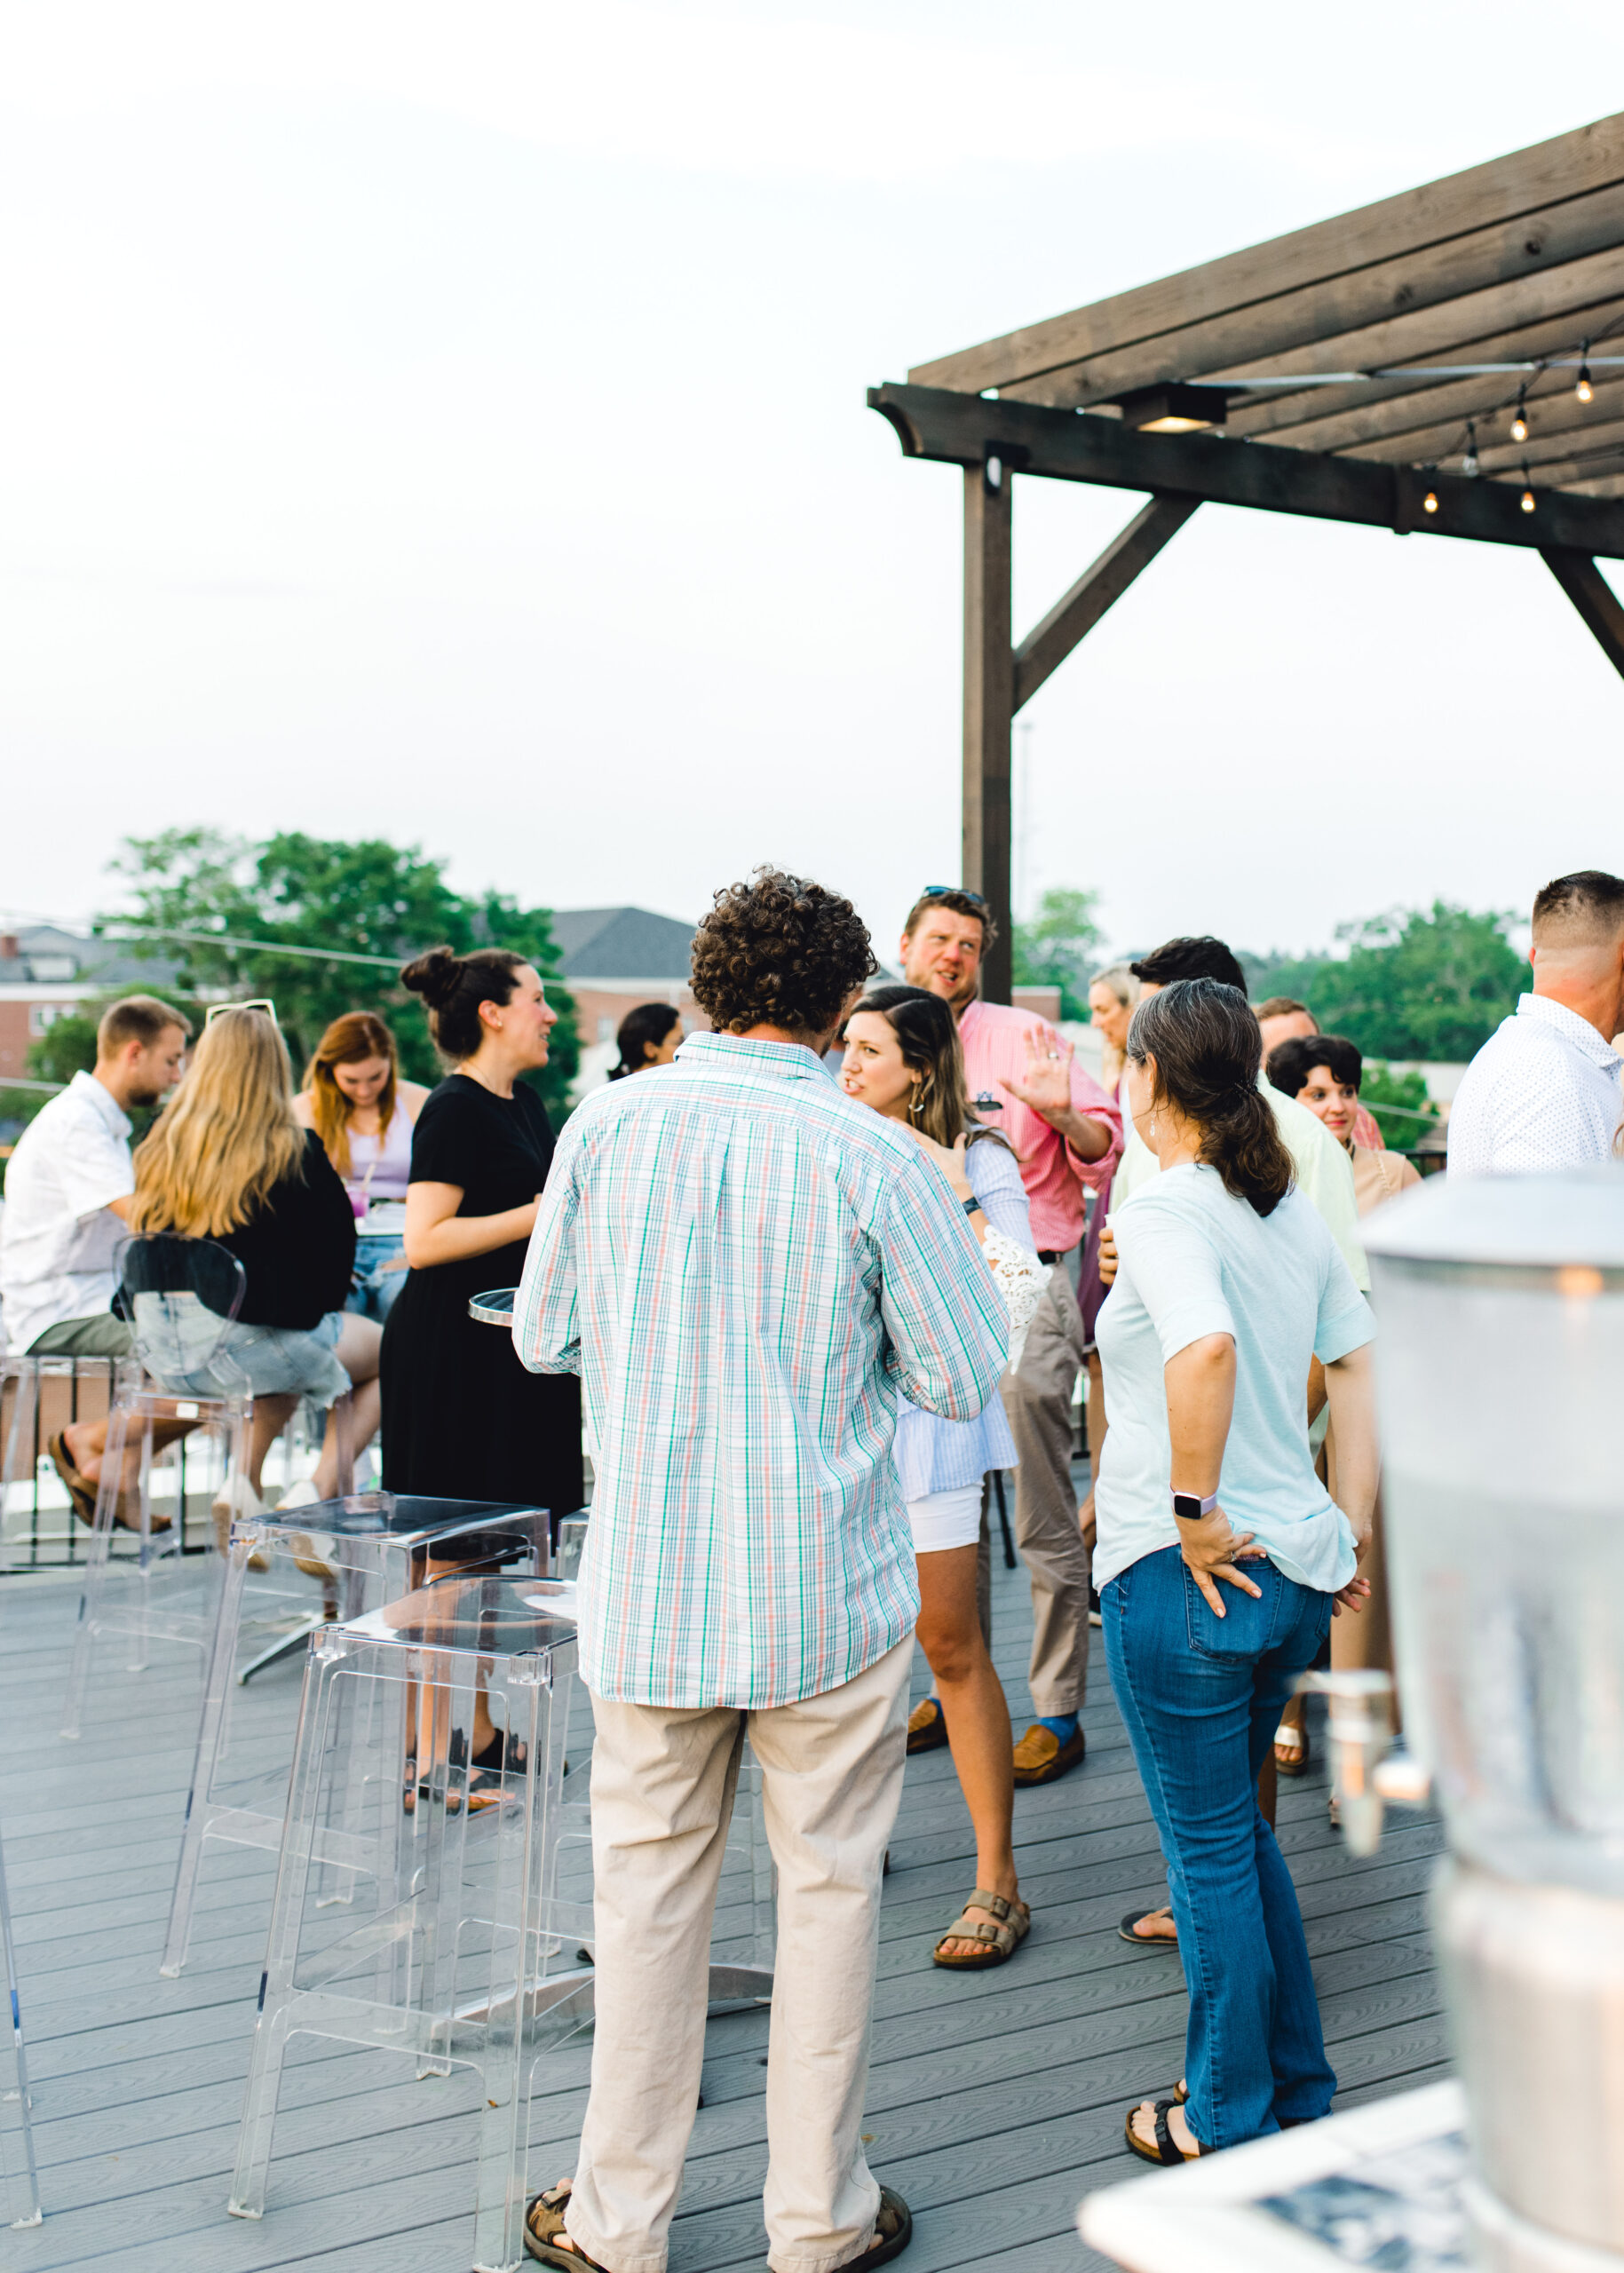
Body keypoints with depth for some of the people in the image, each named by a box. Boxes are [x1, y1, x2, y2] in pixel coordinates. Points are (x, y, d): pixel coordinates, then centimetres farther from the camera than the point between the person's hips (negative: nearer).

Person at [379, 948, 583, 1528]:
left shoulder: (526, 1103, 15)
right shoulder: (453, 1110, -13)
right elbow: (424, 1242, -21)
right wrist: (542, 1215, -21)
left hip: (514, 1348, 9)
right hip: (453, 1348, -9)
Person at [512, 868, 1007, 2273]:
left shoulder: (608, 1127, -5)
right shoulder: (874, 1158, -12)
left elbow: (543, 1337, 6)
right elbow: (963, 1377, -5)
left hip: (647, 1590, 2)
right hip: (830, 1597, -2)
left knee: (648, 1888, 14)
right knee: (830, 1888, 13)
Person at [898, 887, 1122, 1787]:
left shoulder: (1023, 1037, -3)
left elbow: (1105, 1148, -4)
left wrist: (1061, 1112, -22)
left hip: (1023, 1289, -5)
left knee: (1043, 1523, -3)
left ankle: (1058, 1712, 5)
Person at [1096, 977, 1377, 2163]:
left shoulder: (1164, 1206, -16)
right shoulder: (1295, 1207, 8)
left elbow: (1204, 1349, -34)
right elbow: (1362, 1365, 9)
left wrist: (1193, 1512, -24)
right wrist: (1352, 1529, 11)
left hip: (1188, 1576, -8)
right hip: (1295, 1570, 8)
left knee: (1210, 1850, 7)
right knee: (1240, 1830, 23)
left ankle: (1230, 2121, 21)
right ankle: (1299, 2088, 33)